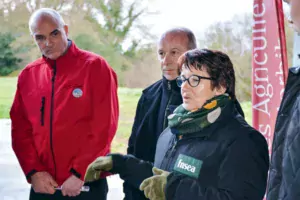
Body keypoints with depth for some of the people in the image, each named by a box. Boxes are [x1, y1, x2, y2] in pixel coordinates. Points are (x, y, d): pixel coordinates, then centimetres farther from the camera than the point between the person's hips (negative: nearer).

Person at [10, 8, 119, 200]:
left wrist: (79, 173, -13)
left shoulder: (95, 66, -6)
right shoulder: (28, 74, 7)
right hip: (43, 184, 4)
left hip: (86, 183, -3)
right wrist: (33, 171, -6)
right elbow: (20, 128, 7)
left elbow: (104, 127, -11)